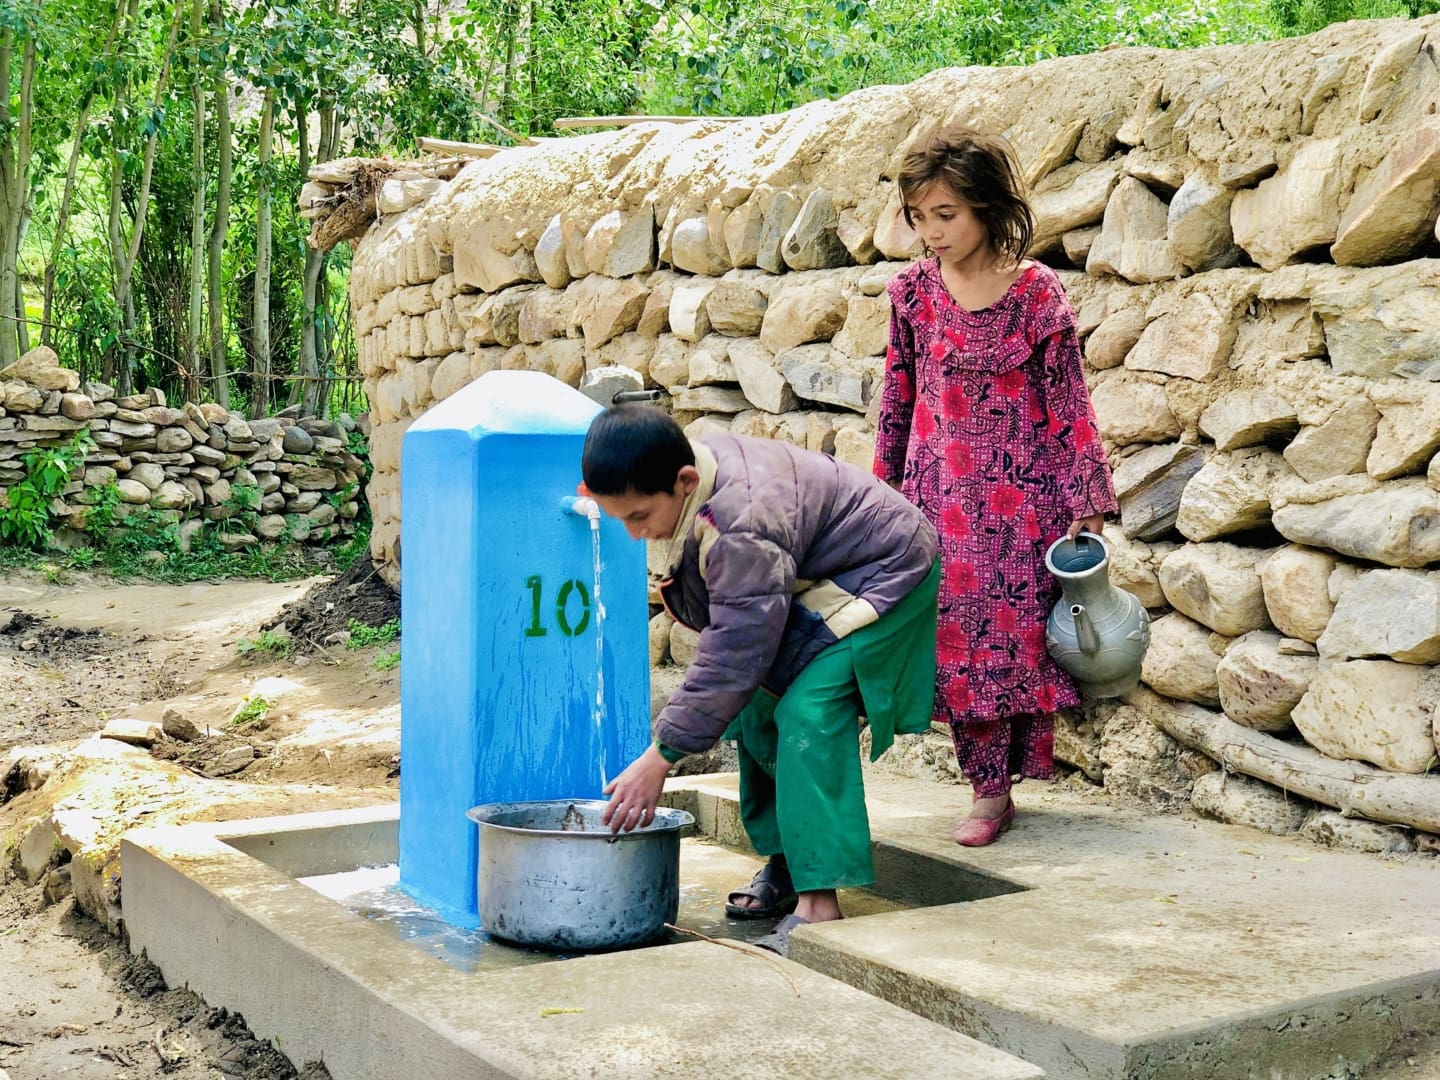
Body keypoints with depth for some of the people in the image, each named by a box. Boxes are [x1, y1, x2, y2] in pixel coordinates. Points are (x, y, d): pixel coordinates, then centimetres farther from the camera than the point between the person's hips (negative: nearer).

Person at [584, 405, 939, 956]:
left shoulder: (744, 528, -37)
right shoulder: (692, 464, -10)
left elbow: (733, 655, -33)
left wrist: (660, 756, -29)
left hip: (882, 575, -10)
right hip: (814, 582, 10)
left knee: (808, 715, -24)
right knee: (757, 709, 4)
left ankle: (819, 901, -25)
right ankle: (784, 866, 16)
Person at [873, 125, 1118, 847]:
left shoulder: (1036, 291, -8)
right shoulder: (912, 289, 1)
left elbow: (1068, 404, -5)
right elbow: (897, 399, 9)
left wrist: (1085, 508, -7)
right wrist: (886, 490, 11)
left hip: (1021, 493, -2)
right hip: (941, 495, 3)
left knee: (1018, 628, 2)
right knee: (957, 639, 0)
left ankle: (1005, 776, 16)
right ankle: (989, 789, 9)